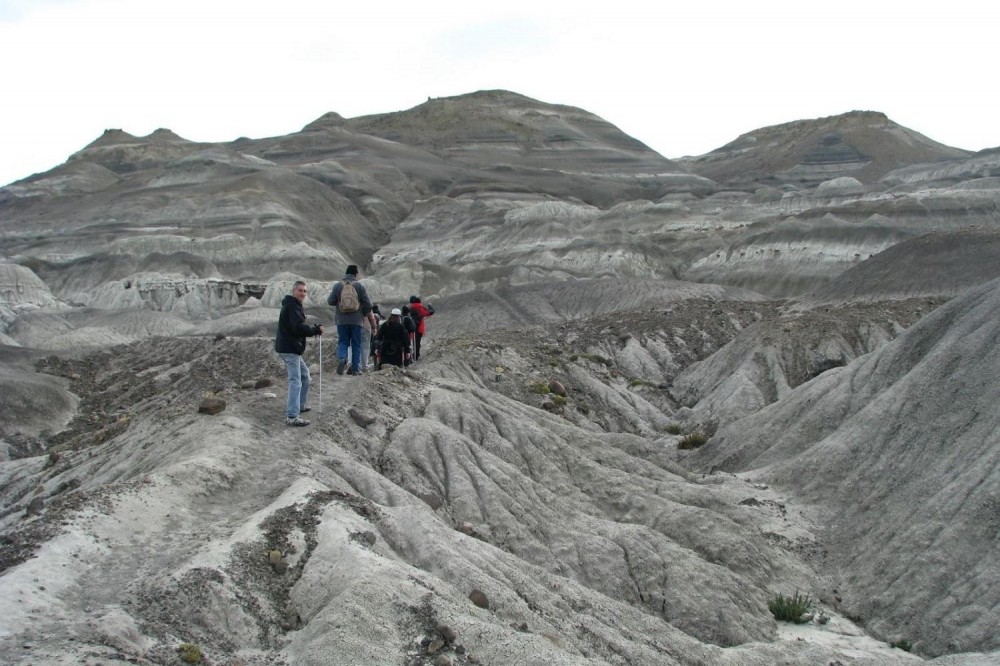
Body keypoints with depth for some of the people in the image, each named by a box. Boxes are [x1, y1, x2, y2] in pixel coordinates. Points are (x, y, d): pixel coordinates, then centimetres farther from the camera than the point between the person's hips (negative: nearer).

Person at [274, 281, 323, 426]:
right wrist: (315, 330, -14)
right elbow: (299, 327, -26)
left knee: (304, 375, 24)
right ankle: (292, 417, -18)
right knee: (295, 381, -14)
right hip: (289, 349, -11)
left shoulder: (293, 305, 20)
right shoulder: (292, 306, -15)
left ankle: (298, 406, 32)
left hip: (291, 347, 11)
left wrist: (313, 330, 3)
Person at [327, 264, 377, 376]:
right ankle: (356, 368, 5)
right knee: (356, 344, 7)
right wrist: (364, 314, 16)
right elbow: (368, 304, -2)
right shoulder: (360, 286, -2)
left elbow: (330, 301, 3)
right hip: (356, 321, -1)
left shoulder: (337, 286, 1)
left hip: (342, 321, 1)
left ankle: (341, 358, -18)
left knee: (342, 342, 9)